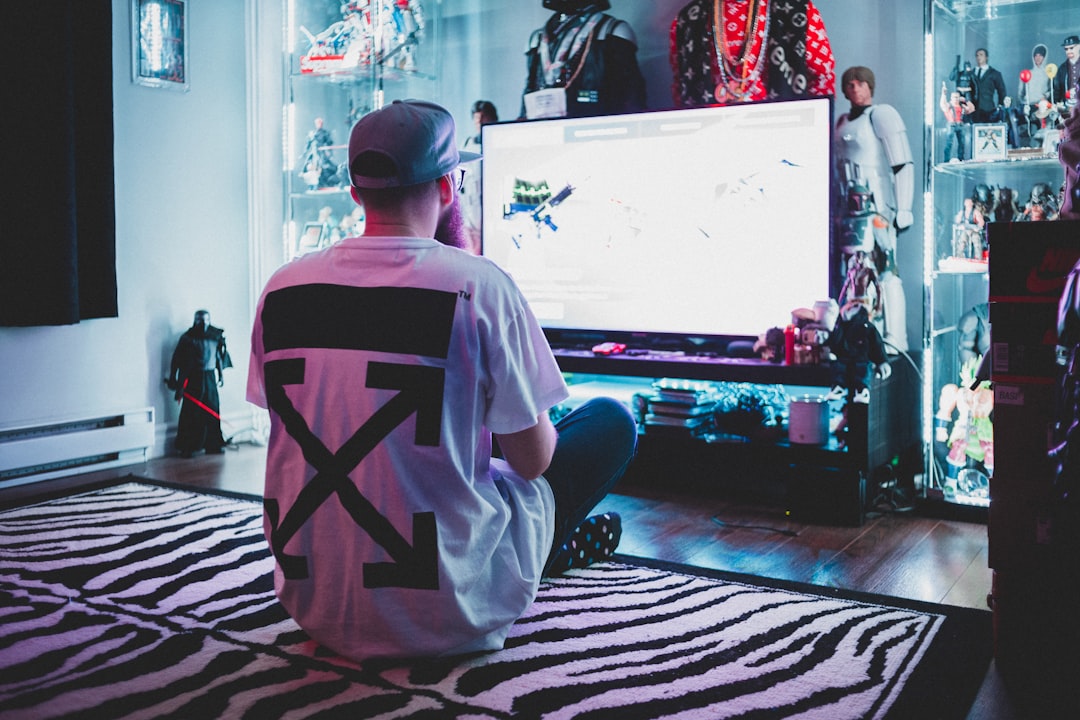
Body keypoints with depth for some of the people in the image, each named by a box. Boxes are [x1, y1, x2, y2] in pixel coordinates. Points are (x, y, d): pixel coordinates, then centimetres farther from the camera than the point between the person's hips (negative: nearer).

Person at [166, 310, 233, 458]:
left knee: (213, 412, 5)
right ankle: (186, 448, 2)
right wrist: (173, 379, -4)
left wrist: (221, 374, 17)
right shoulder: (187, 338, -5)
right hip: (192, 379, -4)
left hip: (210, 379, 4)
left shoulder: (215, 337, 7)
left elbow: (220, 357, 17)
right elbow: (176, 359, -3)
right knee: (190, 414, -4)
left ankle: (213, 445, 14)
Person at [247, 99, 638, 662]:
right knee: (611, 421, 12)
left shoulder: (281, 289, -2)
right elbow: (533, 461, -9)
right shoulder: (478, 285, -16)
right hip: (445, 616, -5)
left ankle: (554, 544, 39)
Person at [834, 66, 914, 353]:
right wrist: (835, 210, 20)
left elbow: (904, 165, -6)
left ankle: (894, 341, -11)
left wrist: (903, 209, -12)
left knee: (884, 272, -11)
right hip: (848, 208, 7)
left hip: (876, 205, -7)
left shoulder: (882, 115, -1)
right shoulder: (843, 122, 20)